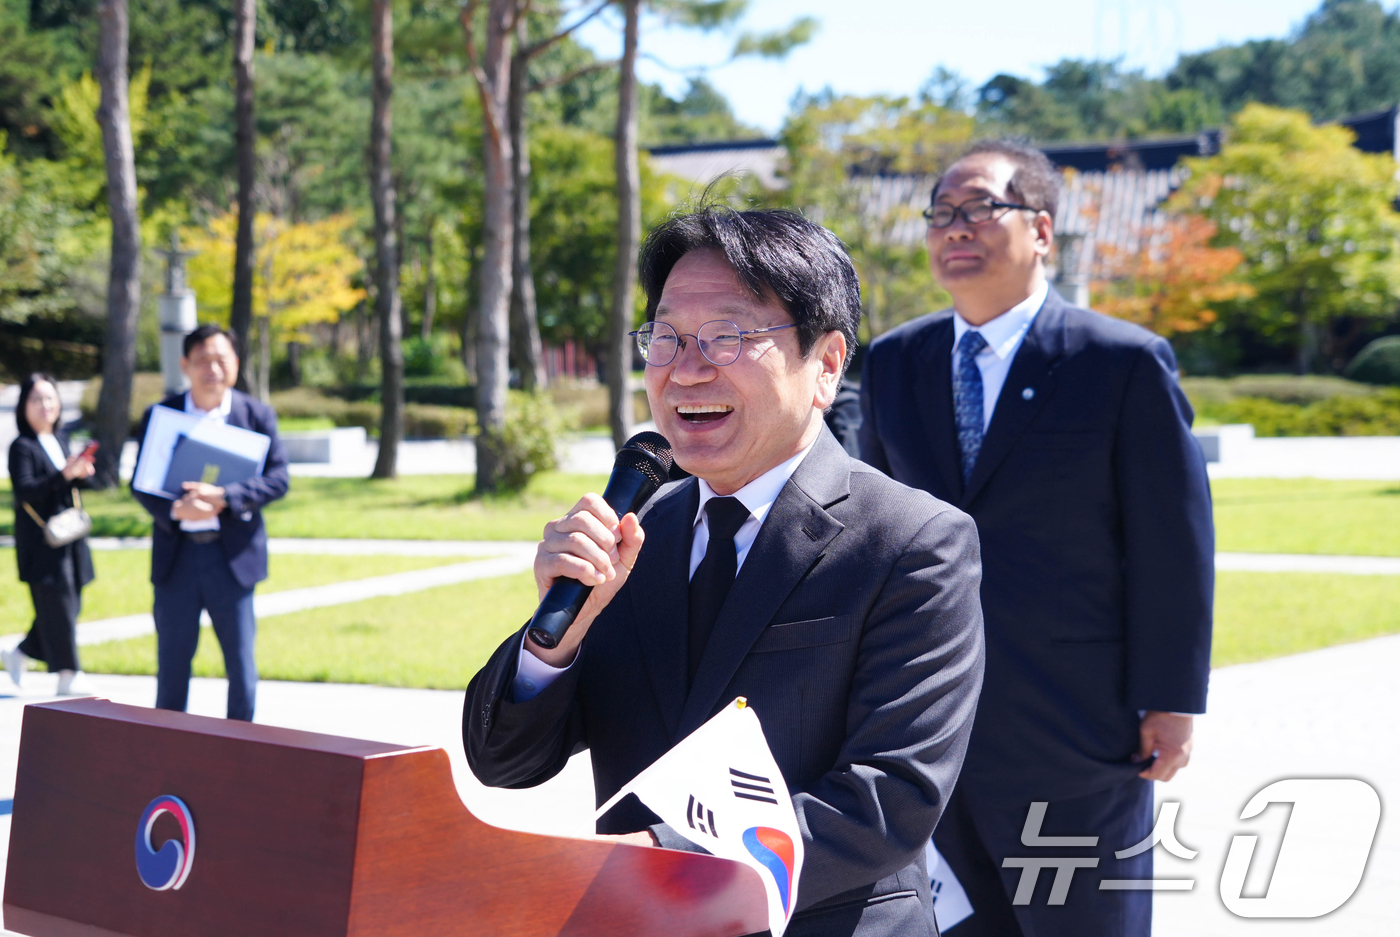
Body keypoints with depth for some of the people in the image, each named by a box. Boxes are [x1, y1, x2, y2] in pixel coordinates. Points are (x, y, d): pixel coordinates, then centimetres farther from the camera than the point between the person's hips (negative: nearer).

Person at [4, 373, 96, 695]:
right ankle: (68, 674, 3)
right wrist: (64, 475, -31)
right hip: (42, 542, -8)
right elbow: (24, 491, -20)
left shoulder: (60, 439, 13)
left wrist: (82, 473, -6)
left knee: (69, 605, 10)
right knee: (57, 605, -5)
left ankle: (20, 654, 25)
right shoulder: (22, 447, -9)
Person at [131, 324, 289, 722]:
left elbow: (277, 479, -5)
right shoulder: (160, 415, 5)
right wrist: (175, 510, -18)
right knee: (171, 659, 7)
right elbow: (140, 483, 2)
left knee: (241, 660, 2)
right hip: (177, 554, 1)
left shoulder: (257, 415, 2)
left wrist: (223, 498, -20)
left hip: (232, 555, -1)